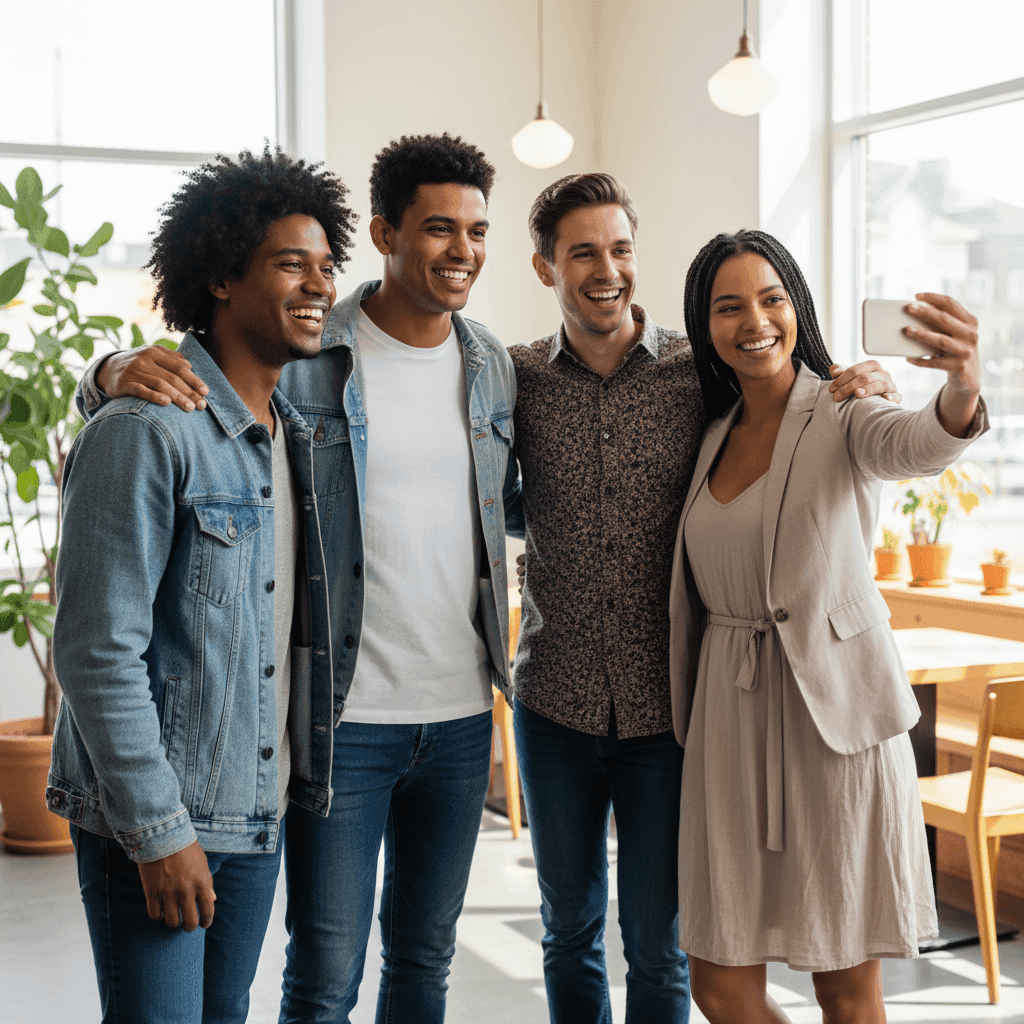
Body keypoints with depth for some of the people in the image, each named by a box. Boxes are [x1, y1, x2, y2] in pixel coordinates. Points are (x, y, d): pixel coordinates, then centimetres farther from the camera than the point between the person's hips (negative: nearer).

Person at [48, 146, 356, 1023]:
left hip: (260, 812, 7)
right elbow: (98, 651, -19)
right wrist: (159, 830, -18)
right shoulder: (147, 433, -16)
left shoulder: (295, 432, 9)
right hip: (152, 824, -7)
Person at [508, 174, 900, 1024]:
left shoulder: (703, 373, -4)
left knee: (658, 941, 9)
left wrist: (871, 388, -16)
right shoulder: (518, 380, -1)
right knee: (570, 930, 17)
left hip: (667, 706, -1)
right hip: (555, 705, 2)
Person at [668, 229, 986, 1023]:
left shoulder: (843, 418, -6)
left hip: (833, 712, -4)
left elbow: (919, 445, -31)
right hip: (730, 719, 5)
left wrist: (962, 385, -52)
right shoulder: (713, 435, 11)